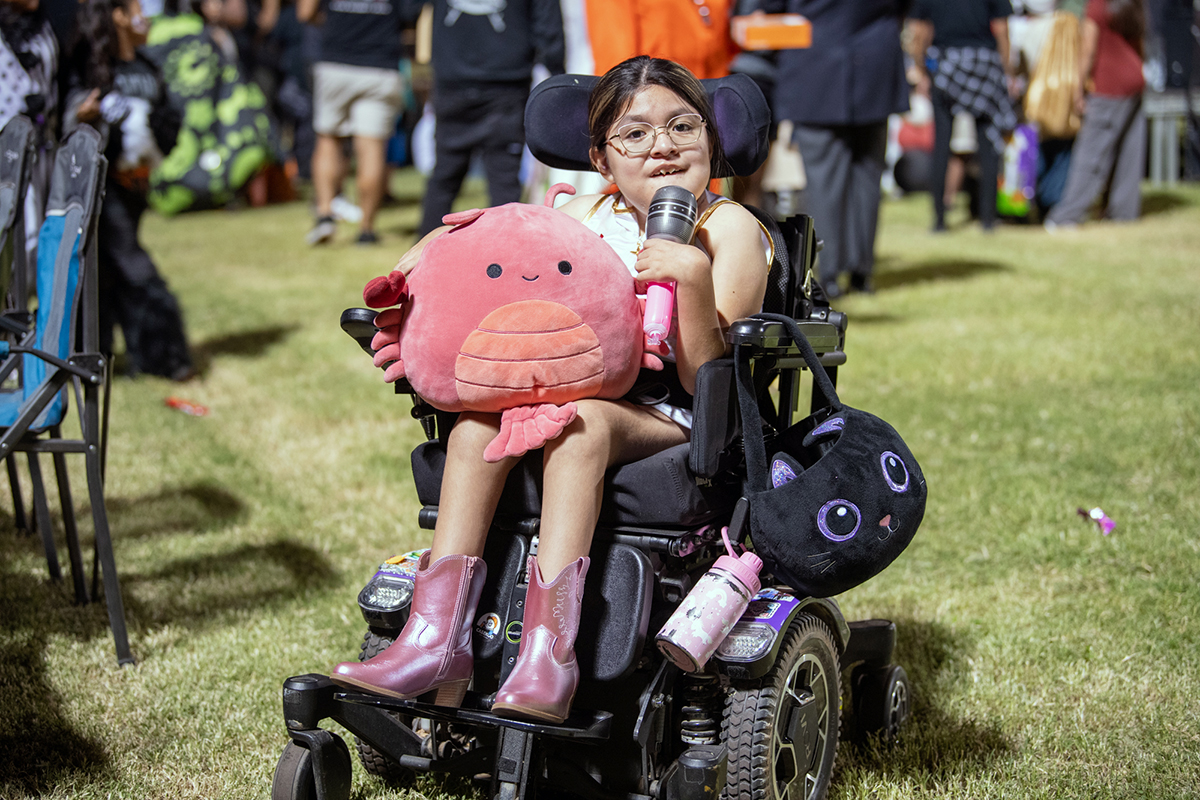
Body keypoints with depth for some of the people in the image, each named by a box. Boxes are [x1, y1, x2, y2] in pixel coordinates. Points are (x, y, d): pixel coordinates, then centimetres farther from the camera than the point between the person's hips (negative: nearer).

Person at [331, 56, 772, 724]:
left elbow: (710, 379, -12)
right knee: (479, 420, -24)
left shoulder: (729, 228, -2)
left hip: (679, 424, -5)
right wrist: (416, 268, -3)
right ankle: (437, 636, -28)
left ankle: (549, 649, -42)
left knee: (579, 420, -35)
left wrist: (692, 279, -26)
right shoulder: (587, 217, 12)